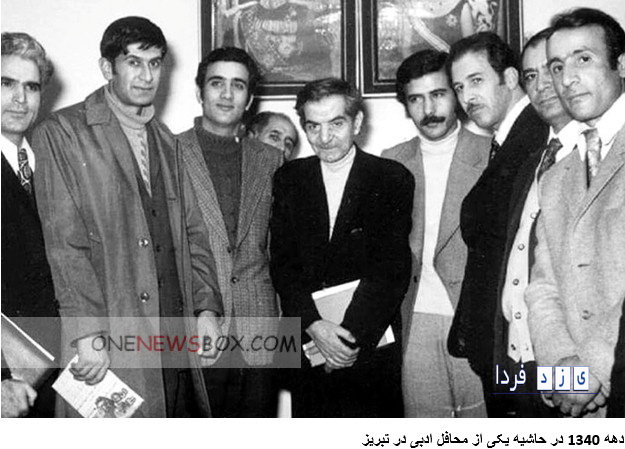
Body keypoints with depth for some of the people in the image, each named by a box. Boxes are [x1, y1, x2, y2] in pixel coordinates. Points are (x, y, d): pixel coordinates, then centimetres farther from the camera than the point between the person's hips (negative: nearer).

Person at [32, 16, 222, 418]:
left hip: (177, 335, 5)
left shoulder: (167, 143, 18)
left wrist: (206, 309, 5)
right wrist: (88, 333, -15)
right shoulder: (62, 133, -1)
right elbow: (64, 242, -8)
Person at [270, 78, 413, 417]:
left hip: (372, 344, -2)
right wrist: (314, 325, -14)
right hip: (306, 341, 2)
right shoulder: (288, 179, 6)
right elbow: (282, 262, 0)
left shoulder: (392, 179, -2)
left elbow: (391, 270, -9)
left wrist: (352, 335, -18)